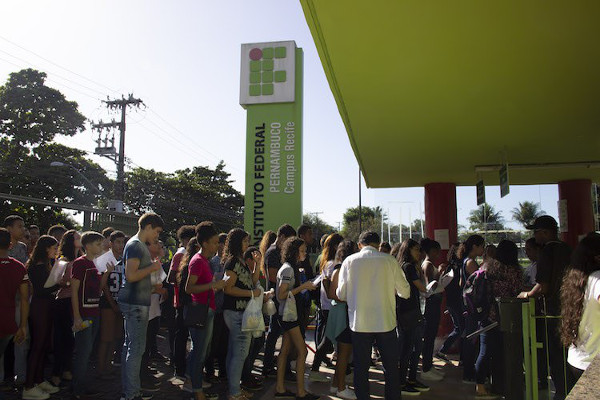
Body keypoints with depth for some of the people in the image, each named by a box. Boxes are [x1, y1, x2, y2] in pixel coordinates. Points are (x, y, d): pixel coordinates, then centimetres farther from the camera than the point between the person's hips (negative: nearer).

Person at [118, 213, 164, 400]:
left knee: (129, 346, 15)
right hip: (135, 303, -11)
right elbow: (131, 275, -24)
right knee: (136, 348, -5)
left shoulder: (139, 245, 17)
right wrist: (152, 267, -14)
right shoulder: (135, 245, -15)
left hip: (136, 302, 11)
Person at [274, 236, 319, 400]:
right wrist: (302, 287, -20)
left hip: (288, 314, 10)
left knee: (285, 350, 10)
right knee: (302, 351, -6)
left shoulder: (292, 267, 14)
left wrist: (306, 286, 8)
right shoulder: (287, 269, -16)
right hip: (288, 314, -10)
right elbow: (281, 295, -20)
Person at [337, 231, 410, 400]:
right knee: (391, 367, 16)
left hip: (359, 323, 0)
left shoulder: (349, 261, -3)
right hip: (386, 322, 0)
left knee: (361, 367, 13)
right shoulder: (389, 260, -5)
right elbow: (405, 292, 1)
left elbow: (341, 294, 1)